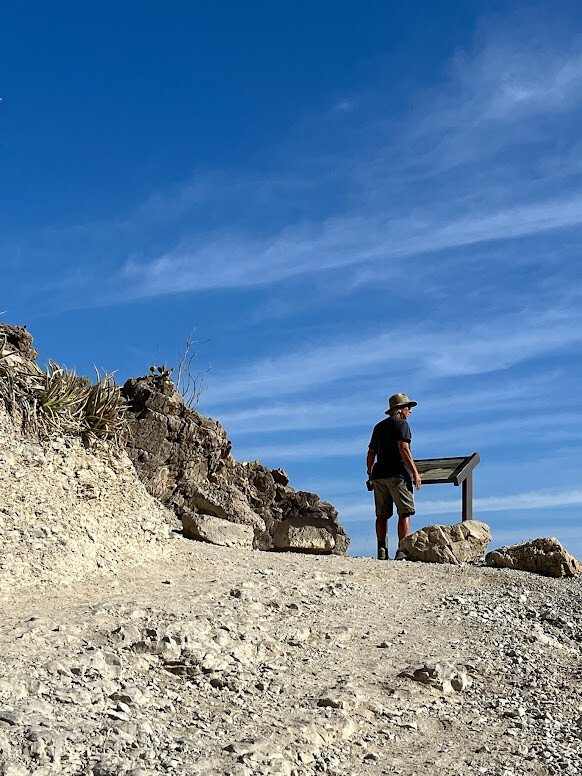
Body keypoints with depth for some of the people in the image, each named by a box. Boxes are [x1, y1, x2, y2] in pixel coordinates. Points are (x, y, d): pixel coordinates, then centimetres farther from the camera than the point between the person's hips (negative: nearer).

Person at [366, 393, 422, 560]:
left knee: (382, 515, 6)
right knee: (404, 513, -5)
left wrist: (370, 473, 28)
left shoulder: (378, 427, 19)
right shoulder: (401, 424, -3)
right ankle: (403, 550, -11)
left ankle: (382, 550, 1)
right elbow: (403, 449, -15)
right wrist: (415, 472, -16)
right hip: (398, 474, -7)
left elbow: (371, 453, 19)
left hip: (379, 475, 7)